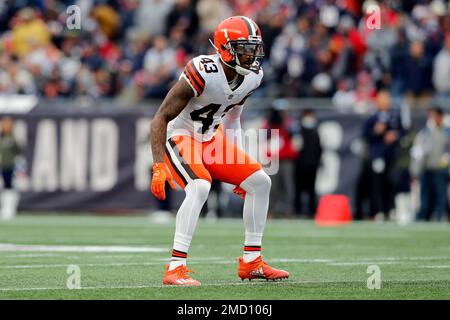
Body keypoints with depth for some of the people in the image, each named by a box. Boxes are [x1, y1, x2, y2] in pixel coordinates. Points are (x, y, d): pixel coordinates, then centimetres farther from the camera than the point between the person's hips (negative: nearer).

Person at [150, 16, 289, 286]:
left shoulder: (252, 77, -6)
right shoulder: (203, 73, -29)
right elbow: (160, 119, -24)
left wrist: (239, 163, 15)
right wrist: (159, 167, -30)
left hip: (210, 139, 8)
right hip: (179, 136, -8)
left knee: (260, 181, 2)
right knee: (200, 187, -32)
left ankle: (251, 262, 12)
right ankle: (176, 268, -29)